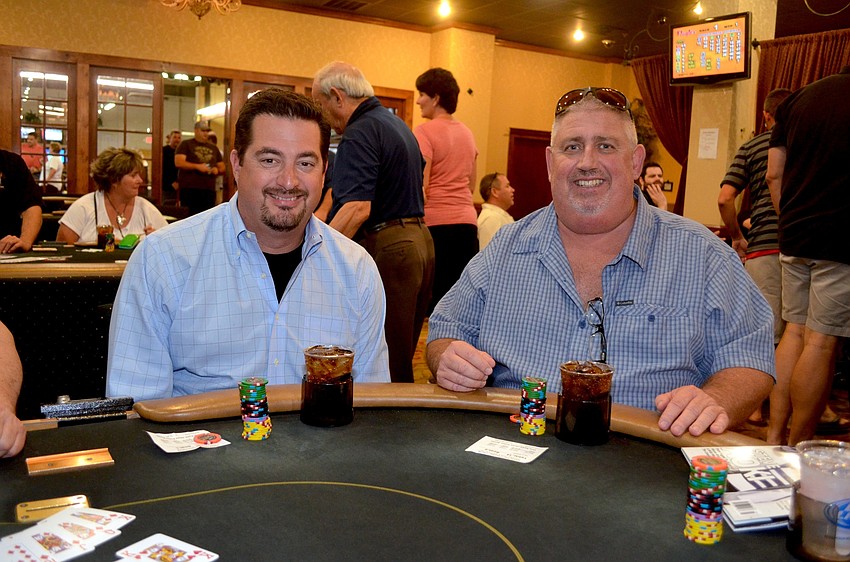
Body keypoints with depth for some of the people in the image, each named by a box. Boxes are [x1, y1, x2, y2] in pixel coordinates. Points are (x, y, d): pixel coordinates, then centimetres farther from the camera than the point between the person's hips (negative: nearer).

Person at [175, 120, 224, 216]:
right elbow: (178, 162, -6)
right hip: (189, 188, -4)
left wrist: (217, 170, 0)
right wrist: (197, 166, -17)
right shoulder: (185, 144, 7)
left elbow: (222, 167, 25)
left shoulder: (214, 148, 22)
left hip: (209, 189, 4)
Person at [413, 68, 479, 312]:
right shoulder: (466, 132, 16)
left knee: (434, 294, -2)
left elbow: (421, 187, -12)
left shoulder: (424, 131, -6)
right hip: (467, 221, 7)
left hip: (436, 222, -6)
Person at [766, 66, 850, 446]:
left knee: (795, 330, 13)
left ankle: (774, 438, 15)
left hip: (794, 236, 5)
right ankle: (797, 451, 8)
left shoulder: (797, 99, 9)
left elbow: (774, 175, 10)